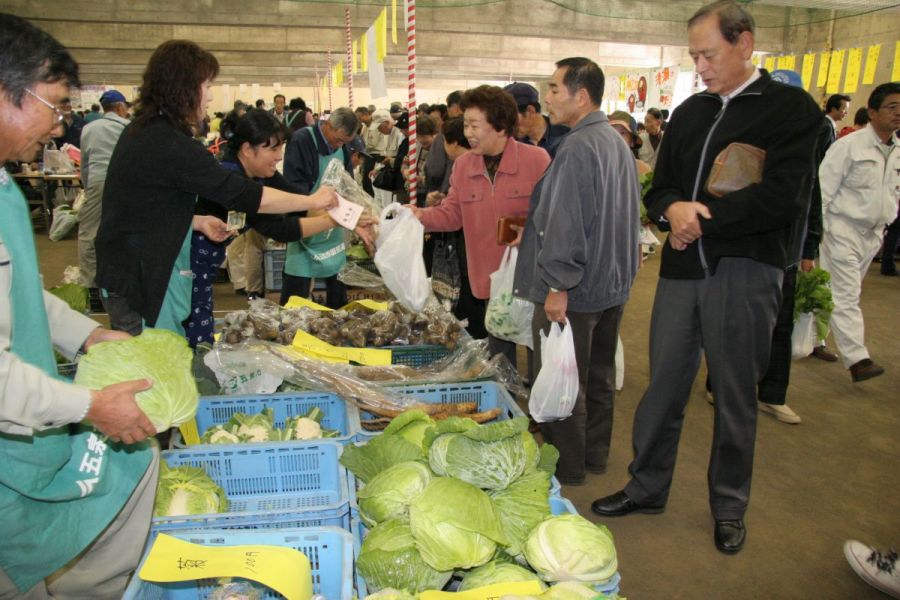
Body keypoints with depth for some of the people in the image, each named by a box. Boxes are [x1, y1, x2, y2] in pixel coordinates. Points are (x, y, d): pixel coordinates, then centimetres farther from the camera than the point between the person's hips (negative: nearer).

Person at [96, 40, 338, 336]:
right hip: (141, 285, -10)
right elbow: (243, 194, -21)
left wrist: (198, 222, 8)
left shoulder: (139, 132, 9)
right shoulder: (171, 145, -21)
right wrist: (312, 200, -12)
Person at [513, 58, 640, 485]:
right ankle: (595, 453, 33)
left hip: (575, 289, -10)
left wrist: (558, 285, -22)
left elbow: (566, 222, -24)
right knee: (599, 375, 19)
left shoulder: (577, 148, -19)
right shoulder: (617, 142, 12)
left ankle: (566, 467, 16)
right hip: (613, 282, 10)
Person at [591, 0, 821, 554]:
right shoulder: (690, 112, 13)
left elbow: (783, 199, -15)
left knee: (736, 396, 8)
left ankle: (730, 506, 27)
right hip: (683, 266, 4)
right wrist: (673, 209, -10)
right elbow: (660, 187, 13)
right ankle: (647, 487, 27)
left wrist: (701, 215, -10)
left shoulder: (792, 108, -3)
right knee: (663, 386, 10)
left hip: (745, 272, -4)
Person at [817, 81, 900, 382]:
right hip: (843, 230, -7)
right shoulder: (849, 145, -12)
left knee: (845, 292, 13)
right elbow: (824, 187, -12)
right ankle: (857, 359, -10)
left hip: (872, 234, 7)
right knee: (845, 295, -8)